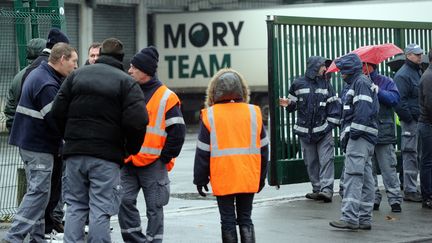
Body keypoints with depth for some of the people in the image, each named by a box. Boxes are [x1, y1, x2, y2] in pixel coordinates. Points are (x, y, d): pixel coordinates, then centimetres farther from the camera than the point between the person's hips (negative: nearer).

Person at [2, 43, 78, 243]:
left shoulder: (38, 74, 14)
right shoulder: (47, 84, -20)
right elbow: (55, 119, -23)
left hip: (29, 142, 10)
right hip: (39, 146, -10)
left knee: (38, 191, 14)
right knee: (39, 192, -8)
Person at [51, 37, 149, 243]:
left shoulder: (77, 75, 8)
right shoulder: (126, 82, -3)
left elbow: (58, 111, 4)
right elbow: (137, 121, -15)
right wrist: (131, 149, 1)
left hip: (75, 152, 3)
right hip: (106, 156, -3)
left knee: (75, 206, 11)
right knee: (101, 210, -1)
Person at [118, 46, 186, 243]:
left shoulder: (166, 97, -5)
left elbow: (177, 131, -6)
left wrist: (165, 157, -7)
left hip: (153, 164, -5)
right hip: (128, 162, 5)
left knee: (154, 208, 3)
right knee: (125, 201, -4)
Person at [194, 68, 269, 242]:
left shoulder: (209, 115, -5)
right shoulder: (253, 113, 1)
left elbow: (203, 152, -3)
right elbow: (263, 148, 7)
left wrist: (200, 180, 6)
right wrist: (261, 177, 18)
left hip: (223, 179, -2)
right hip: (249, 178, 2)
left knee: (228, 221, 6)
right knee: (245, 218, 10)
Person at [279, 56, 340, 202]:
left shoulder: (326, 84, 6)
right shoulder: (298, 84, 3)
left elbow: (334, 105, 5)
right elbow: (293, 104, 11)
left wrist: (331, 123, -4)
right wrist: (288, 104, -12)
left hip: (323, 130, -1)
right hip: (305, 130, 1)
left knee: (326, 160, -11)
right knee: (311, 162, 5)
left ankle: (326, 189, -16)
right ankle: (317, 189, 12)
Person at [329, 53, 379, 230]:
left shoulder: (361, 82, -7)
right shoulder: (352, 85, 24)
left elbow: (363, 110, -19)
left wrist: (354, 133, -21)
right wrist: (346, 136, 14)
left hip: (360, 136, -11)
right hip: (360, 137, 11)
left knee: (353, 175, -16)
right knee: (365, 178, 9)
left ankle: (350, 217, -21)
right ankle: (364, 219, 12)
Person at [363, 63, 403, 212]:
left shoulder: (385, 82, 6)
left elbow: (395, 99, -6)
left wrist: (379, 92, -17)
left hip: (383, 131, -3)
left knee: (389, 168, -5)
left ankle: (395, 199, -3)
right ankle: (373, 199, 12)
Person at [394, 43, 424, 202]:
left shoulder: (418, 72, 19)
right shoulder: (402, 75, -10)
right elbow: (400, 101, -18)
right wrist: (409, 118, -18)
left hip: (420, 120, 9)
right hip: (410, 123, -9)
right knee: (410, 155, -6)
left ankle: (411, 189, 17)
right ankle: (409, 191, -3)